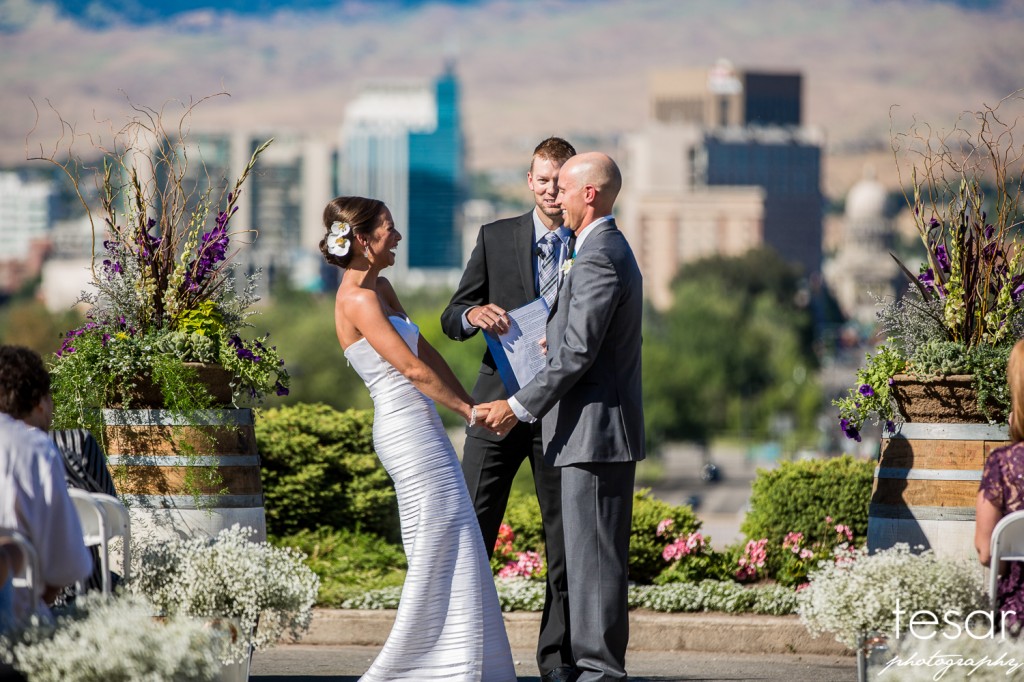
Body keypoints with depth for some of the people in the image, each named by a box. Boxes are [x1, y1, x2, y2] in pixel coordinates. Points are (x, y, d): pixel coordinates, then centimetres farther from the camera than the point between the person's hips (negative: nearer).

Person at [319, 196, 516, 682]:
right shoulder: (358, 299, -14)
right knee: (439, 553, -8)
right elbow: (412, 368, -15)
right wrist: (469, 411, -5)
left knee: (451, 554, 11)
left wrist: (472, 403, 12)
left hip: (420, 432, 10)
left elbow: (425, 351, 18)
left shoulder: (380, 288, 15)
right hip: (409, 429, -10)